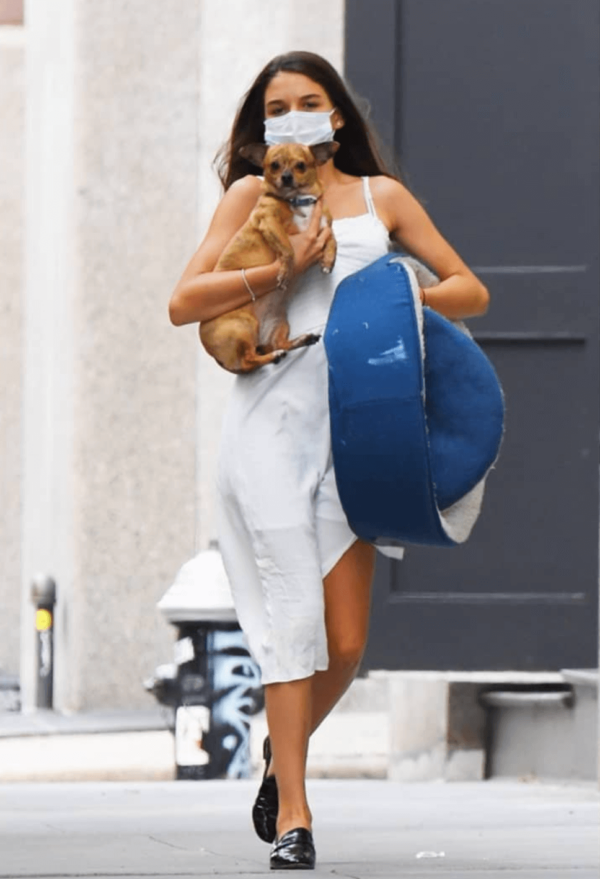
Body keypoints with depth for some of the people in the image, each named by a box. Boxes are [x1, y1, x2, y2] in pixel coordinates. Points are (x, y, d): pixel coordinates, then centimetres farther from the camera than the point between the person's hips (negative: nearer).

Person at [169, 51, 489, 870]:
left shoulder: (382, 196, 16)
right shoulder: (253, 195, 10)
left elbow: (470, 291, 16)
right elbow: (184, 303, 1)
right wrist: (281, 271, -10)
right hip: (271, 413, -2)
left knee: (346, 644, 0)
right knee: (293, 613, -11)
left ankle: (284, 750, 28)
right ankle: (292, 815, -7)